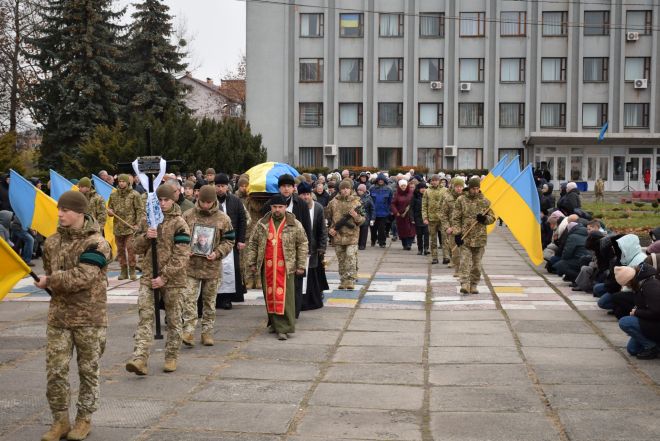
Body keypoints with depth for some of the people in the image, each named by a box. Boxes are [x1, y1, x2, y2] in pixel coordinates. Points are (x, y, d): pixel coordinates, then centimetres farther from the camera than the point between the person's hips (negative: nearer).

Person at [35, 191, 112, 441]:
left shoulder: (96, 244, -13)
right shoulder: (53, 242, 5)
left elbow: (81, 277, -22)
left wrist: (50, 281, -12)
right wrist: (61, 288, 2)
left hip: (90, 317, -5)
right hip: (58, 315, 5)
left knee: (89, 370, 8)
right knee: (55, 370, 3)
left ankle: (84, 419, 22)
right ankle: (60, 420, 17)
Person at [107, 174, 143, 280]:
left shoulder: (134, 194, -1)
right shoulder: (113, 195, 12)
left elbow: (140, 210, -2)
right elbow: (110, 208, 22)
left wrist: (138, 224, -9)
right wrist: (110, 212, -2)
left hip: (130, 227, -4)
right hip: (118, 227, 4)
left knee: (131, 248, -9)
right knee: (120, 249, 8)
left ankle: (132, 271, 0)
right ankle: (124, 271, 17)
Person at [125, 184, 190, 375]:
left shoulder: (179, 224, -7)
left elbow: (181, 256, -12)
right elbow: (138, 247, 12)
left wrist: (164, 277, -17)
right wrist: (146, 237, -10)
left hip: (172, 280, -4)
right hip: (149, 276, 4)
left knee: (173, 320, 9)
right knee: (144, 316, -7)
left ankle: (171, 357, 22)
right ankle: (140, 359, -14)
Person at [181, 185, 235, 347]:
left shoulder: (223, 219, 0)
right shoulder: (188, 216, 1)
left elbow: (229, 241, 4)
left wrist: (217, 253, -11)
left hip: (212, 267, 0)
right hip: (191, 265, 0)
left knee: (209, 300, 10)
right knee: (189, 298, -7)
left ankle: (207, 331, 20)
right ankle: (189, 330, -3)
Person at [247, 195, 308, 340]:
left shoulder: (295, 225, 3)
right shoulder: (261, 224, 9)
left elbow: (302, 245, 6)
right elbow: (253, 243, 14)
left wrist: (301, 266, 2)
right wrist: (252, 262, 10)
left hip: (286, 267, -3)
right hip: (267, 267, 3)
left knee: (284, 297, -6)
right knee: (270, 295, 6)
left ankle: (284, 328, -4)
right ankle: (274, 323, 19)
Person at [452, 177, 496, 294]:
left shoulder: (485, 202, 6)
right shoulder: (461, 200, 2)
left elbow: (492, 218, 12)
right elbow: (455, 218, 1)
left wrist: (484, 218, -10)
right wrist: (457, 233, -8)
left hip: (480, 237, 2)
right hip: (465, 237, -2)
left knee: (477, 263, 8)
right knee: (465, 261, -12)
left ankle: (473, 285, 17)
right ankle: (464, 284, -15)